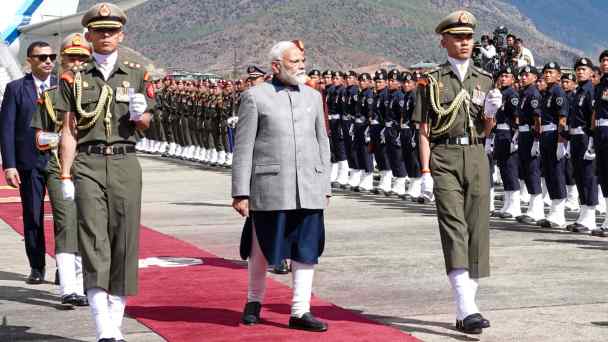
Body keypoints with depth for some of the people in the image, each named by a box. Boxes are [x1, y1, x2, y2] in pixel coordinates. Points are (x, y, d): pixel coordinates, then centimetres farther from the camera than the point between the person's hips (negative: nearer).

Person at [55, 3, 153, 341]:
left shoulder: (137, 74, 10)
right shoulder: (75, 78, 7)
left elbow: (146, 124, 15)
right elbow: (69, 130, 5)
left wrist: (140, 114, -8)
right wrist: (65, 175, -1)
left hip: (125, 164, 2)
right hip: (88, 164, -1)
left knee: (125, 241, 1)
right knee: (94, 242, -11)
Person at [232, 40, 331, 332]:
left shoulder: (313, 96, 13)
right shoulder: (255, 97, -1)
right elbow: (243, 147, -3)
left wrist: (325, 186, 12)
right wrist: (241, 192, -8)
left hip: (309, 188, 4)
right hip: (269, 186, -4)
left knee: (307, 248, 2)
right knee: (262, 248, 7)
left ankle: (300, 311, 7)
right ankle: (254, 300, 28)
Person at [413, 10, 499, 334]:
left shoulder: (485, 80, 12)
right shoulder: (432, 81, 2)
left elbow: (485, 130, 16)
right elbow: (424, 131, 1)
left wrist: (491, 111, -5)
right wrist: (425, 171, -8)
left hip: (476, 158, 4)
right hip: (444, 158, -4)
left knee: (477, 230, 2)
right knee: (454, 229, -15)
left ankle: (466, 310, 11)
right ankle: (467, 310, -22)